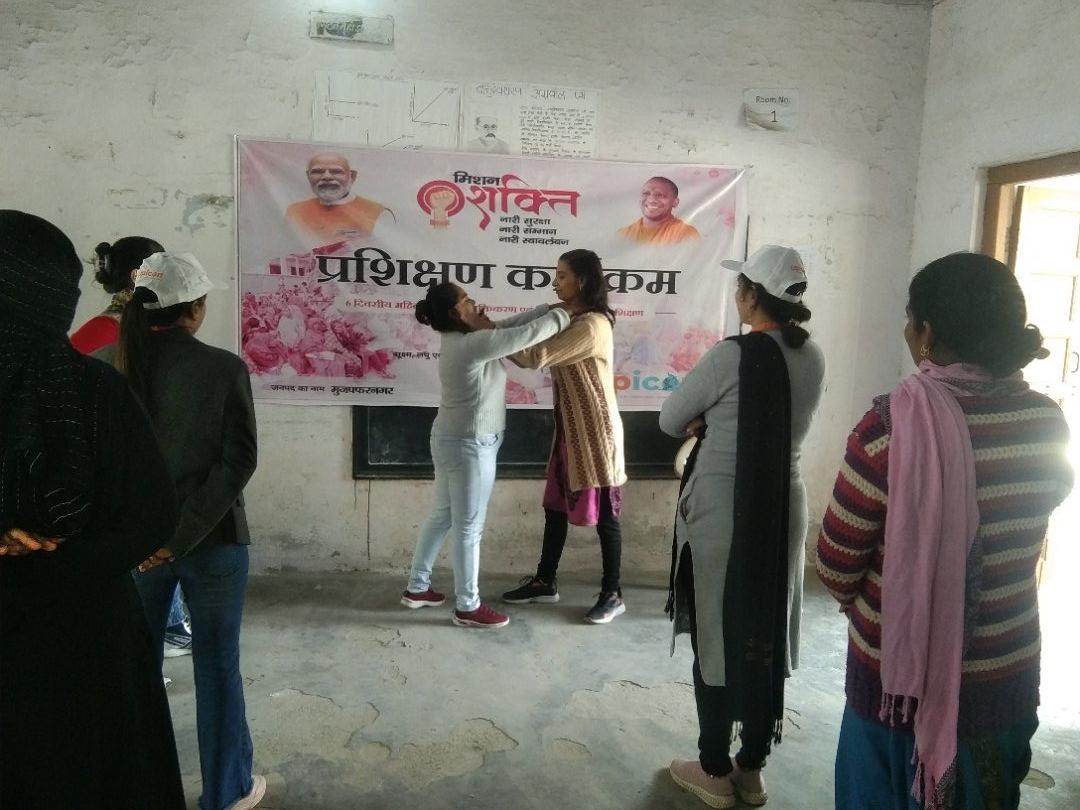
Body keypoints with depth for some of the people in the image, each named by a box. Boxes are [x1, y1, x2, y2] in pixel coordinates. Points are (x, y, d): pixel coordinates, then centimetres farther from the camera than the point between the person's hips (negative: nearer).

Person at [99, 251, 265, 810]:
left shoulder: (104, 365, -4)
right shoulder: (223, 368, -13)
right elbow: (239, 460, -17)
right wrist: (184, 534, -14)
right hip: (212, 539, -3)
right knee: (217, 663, 12)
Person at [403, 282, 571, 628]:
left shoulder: (460, 338, 6)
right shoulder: (474, 344, -23)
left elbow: (509, 325, 10)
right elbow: (527, 335, -20)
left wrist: (552, 308, 4)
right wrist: (565, 315, -5)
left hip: (451, 440, 10)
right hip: (469, 445, -10)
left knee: (442, 516, 20)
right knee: (469, 526, 1)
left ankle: (416, 587, 31)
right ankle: (468, 607, 13)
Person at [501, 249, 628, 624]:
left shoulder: (592, 325, -21)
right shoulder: (567, 317, 12)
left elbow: (536, 356, -26)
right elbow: (531, 341, 6)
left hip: (596, 430, -9)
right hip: (569, 427, 9)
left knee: (603, 513, 2)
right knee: (556, 505, 14)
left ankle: (612, 594, 16)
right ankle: (545, 582, 28)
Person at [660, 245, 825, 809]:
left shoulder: (733, 354, -17)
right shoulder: (812, 358, 3)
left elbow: (670, 420, -7)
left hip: (722, 512, -6)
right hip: (783, 509, 6)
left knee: (716, 637, 7)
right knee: (767, 637, 14)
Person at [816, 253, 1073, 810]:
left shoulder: (896, 422, -23)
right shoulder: (1047, 422, -7)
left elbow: (836, 564, -15)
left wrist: (864, 606, 6)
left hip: (908, 672, -4)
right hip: (1009, 675, 5)